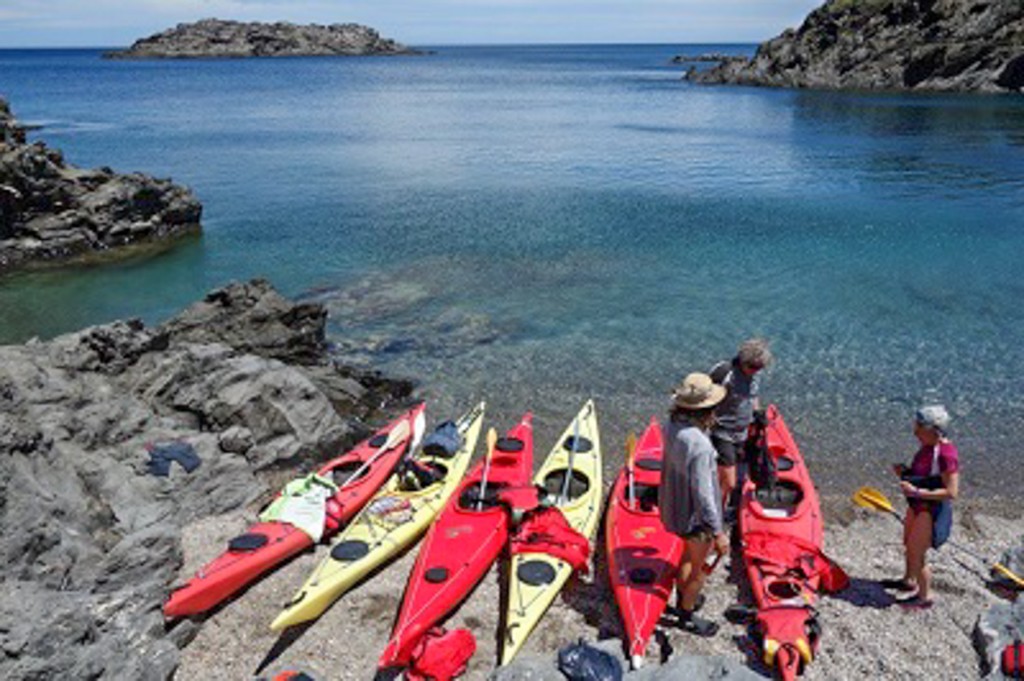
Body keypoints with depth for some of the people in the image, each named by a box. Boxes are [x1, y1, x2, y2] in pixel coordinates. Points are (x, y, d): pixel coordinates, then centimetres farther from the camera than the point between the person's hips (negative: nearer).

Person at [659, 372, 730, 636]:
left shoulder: (672, 425, -11)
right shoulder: (700, 445, -36)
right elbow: (703, 494, -29)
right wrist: (718, 532, -20)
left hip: (674, 506, 8)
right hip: (694, 516, -8)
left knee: (690, 555, 32)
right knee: (699, 569, 17)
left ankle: (682, 598, 53)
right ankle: (687, 616, 37)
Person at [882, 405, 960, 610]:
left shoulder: (946, 454, -27)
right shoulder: (928, 447, 0)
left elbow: (951, 492, -28)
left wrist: (916, 492, -29)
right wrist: (906, 472, -2)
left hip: (932, 509, -10)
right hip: (918, 504, 10)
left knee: (917, 554, 3)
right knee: (909, 545, 26)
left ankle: (925, 597, 23)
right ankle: (909, 582, 48)